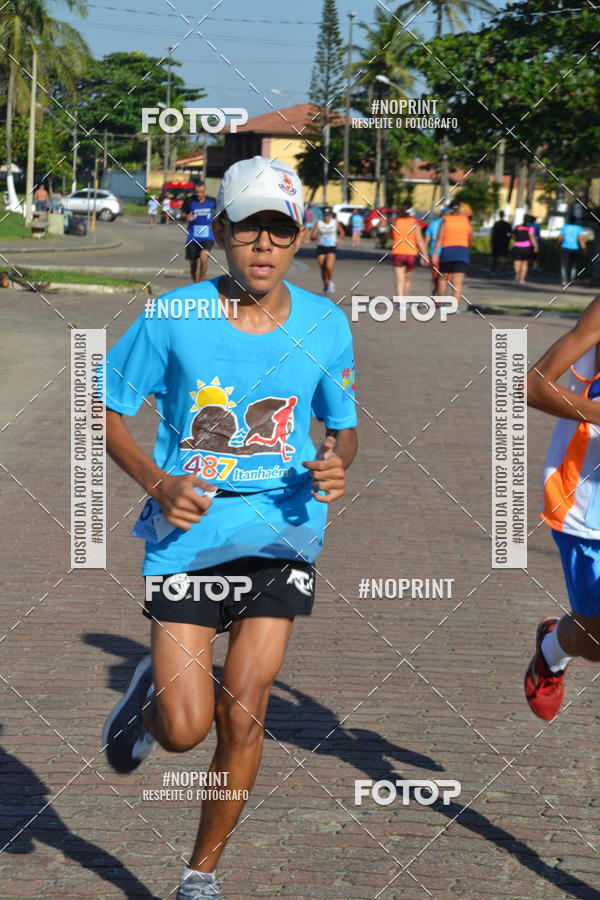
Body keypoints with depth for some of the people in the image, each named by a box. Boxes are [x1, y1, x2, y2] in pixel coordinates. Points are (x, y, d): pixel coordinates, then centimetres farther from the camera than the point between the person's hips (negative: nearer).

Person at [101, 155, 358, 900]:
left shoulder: (324, 325, 0)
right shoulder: (173, 317, -7)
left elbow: (343, 427, 14)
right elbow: (106, 410, 3)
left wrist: (335, 464, -9)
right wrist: (157, 484, -12)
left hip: (281, 537, 1)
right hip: (189, 533, -1)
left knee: (242, 717, -4)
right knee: (183, 731, -7)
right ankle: (151, 688, 32)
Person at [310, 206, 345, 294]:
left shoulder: (335, 223, 0)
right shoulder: (318, 223, -3)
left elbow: (341, 232, 18)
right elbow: (311, 236, -4)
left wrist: (339, 239, -1)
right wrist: (316, 237, -27)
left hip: (332, 248, -1)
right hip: (321, 248, 1)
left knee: (329, 267, -21)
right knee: (323, 269, 4)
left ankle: (330, 281, 8)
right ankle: (325, 286, 26)